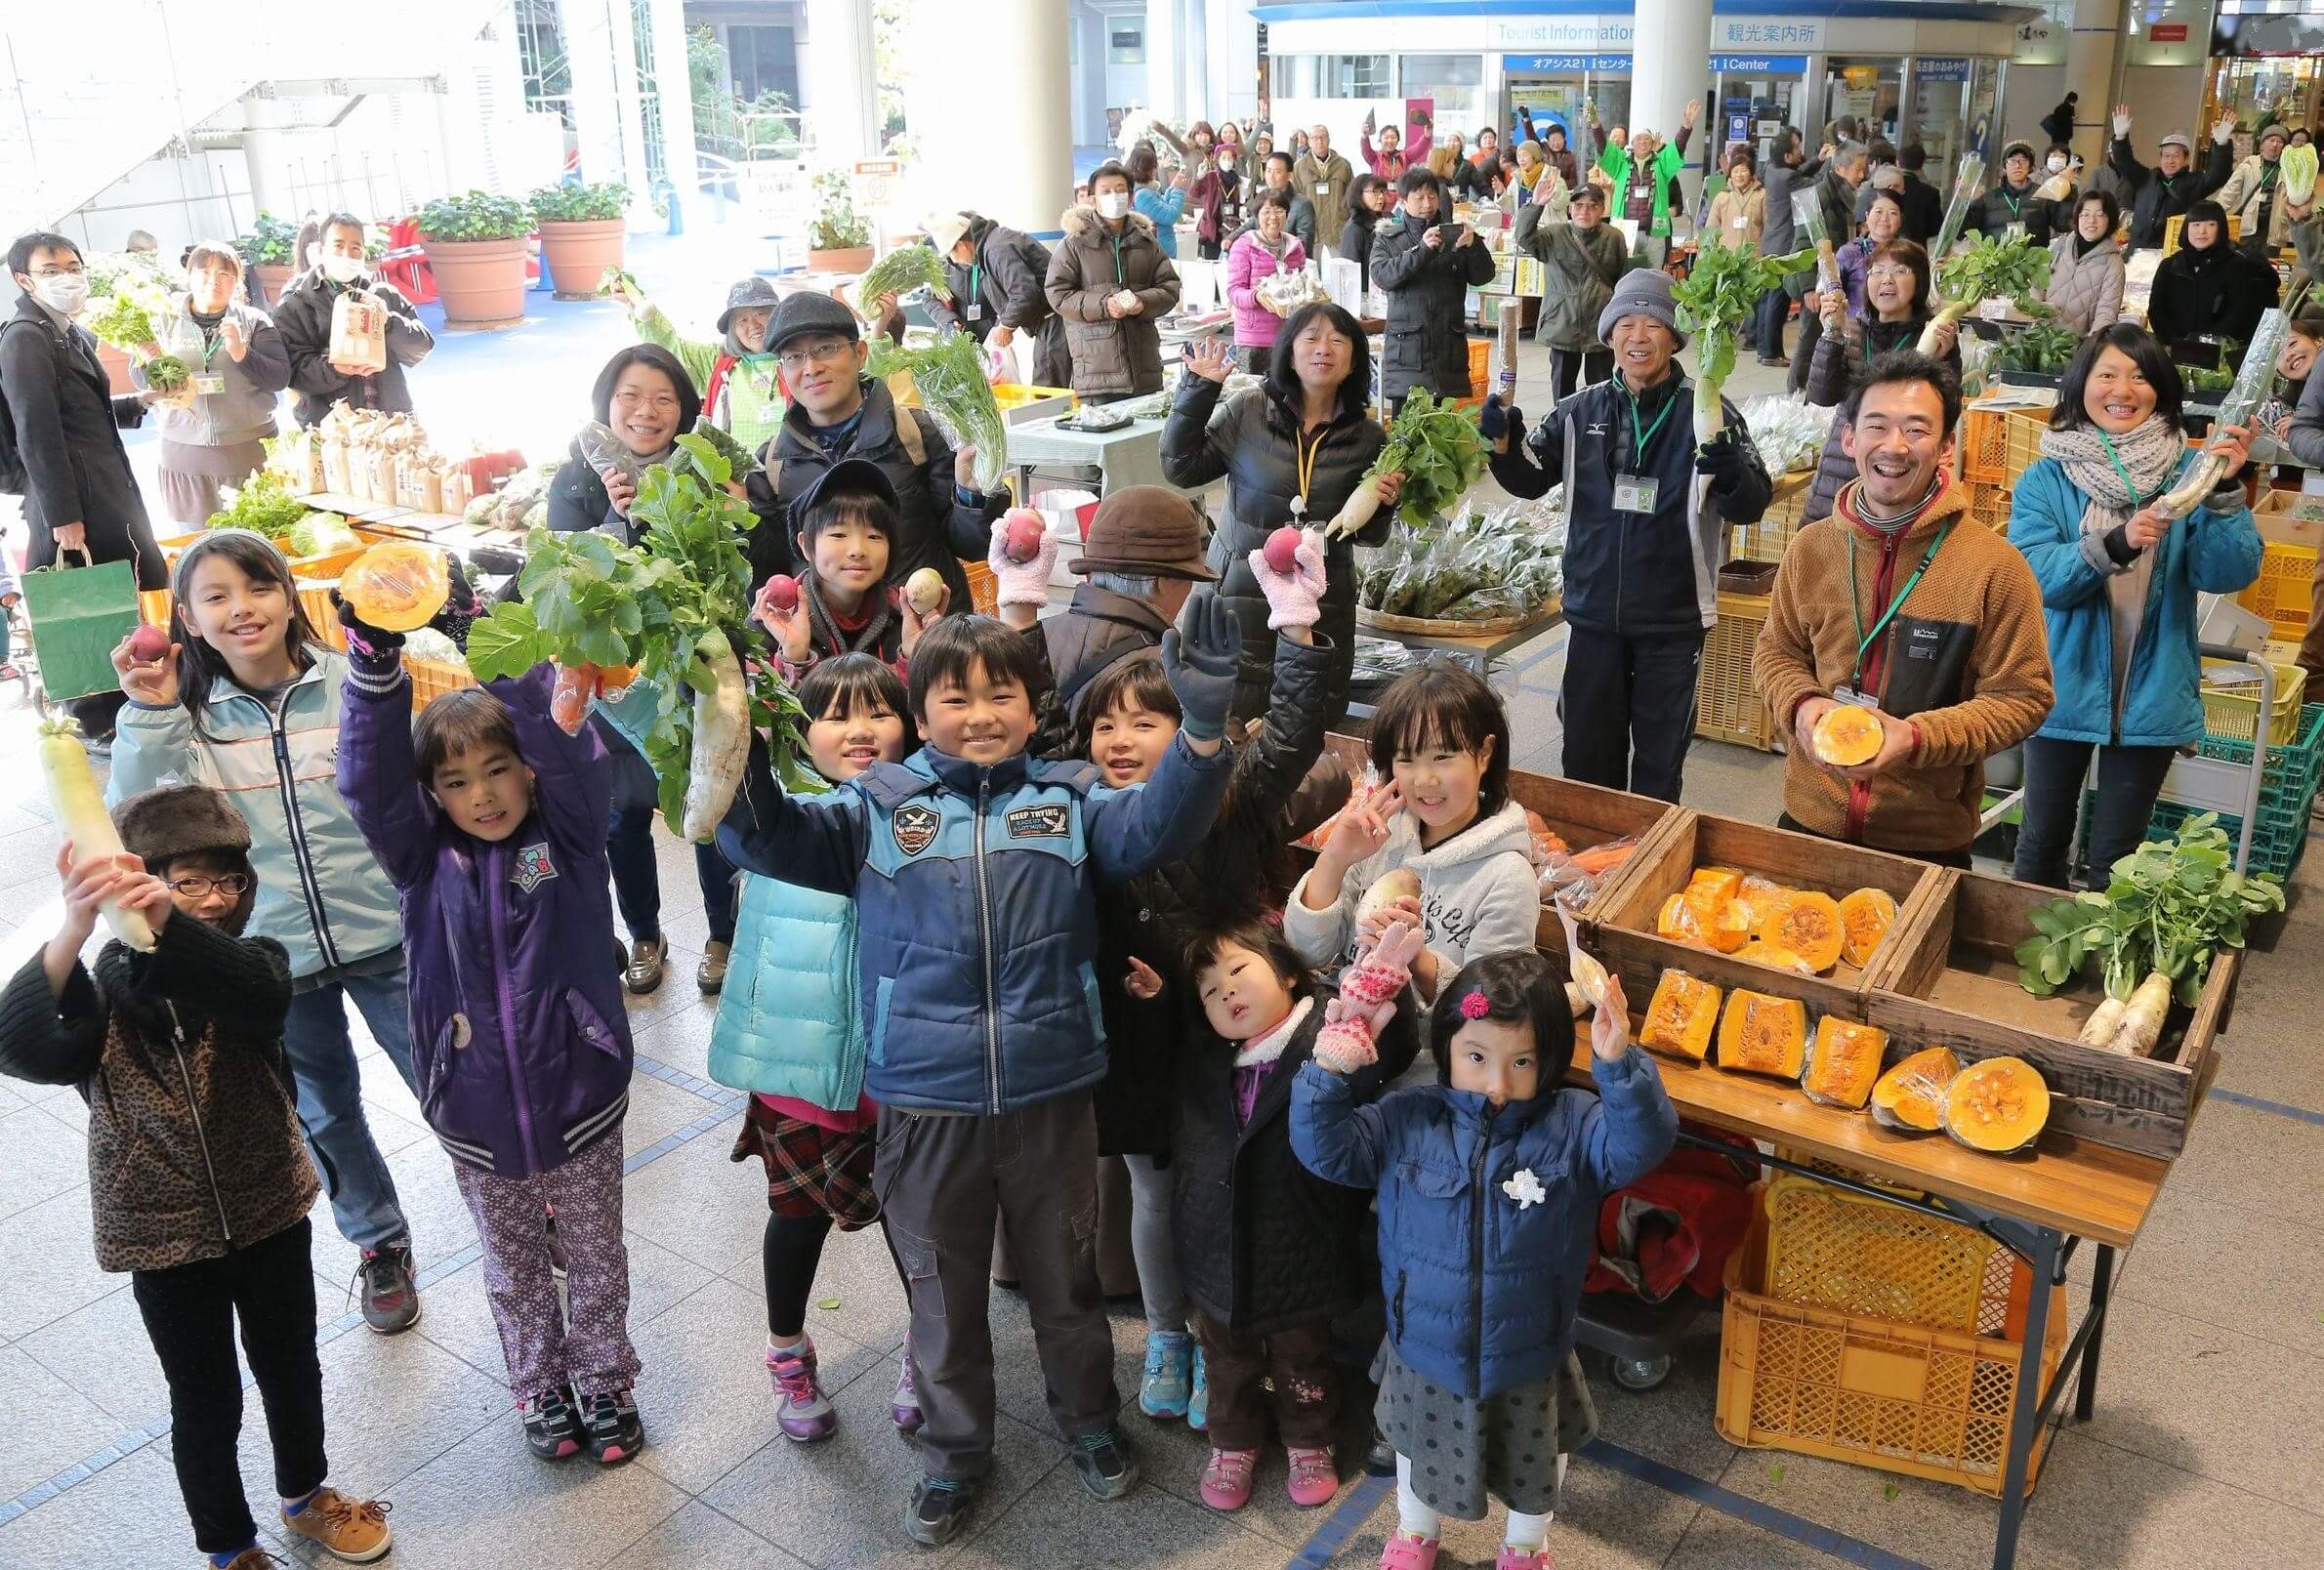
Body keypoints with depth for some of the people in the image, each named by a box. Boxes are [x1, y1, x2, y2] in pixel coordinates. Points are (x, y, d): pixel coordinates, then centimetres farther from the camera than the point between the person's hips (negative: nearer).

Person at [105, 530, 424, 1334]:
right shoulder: (188, 716, -5)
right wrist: (149, 716, -24)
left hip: (382, 934, -2)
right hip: (273, 956, 2)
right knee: (324, 1115, 19)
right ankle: (380, 1244, 43)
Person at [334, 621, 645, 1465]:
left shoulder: (568, 838, -9)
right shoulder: (425, 861, -7)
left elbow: (574, 752, -25)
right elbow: (370, 779, -22)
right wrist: (375, 660, -35)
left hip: (580, 1101, -1)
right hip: (477, 1119, 1)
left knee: (597, 1258, 18)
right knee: (514, 1270, 21)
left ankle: (604, 1380, 40)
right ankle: (541, 1389, 42)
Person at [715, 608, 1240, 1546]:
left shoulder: (1069, 801, 1)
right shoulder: (876, 807, 0)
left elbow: (1156, 827, -13)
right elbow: (769, 835, -10)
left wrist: (1202, 726, -30)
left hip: (1050, 1097, 0)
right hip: (926, 1105, 0)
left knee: (1065, 1277, 21)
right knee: (943, 1292, 18)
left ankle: (1090, 1422, 46)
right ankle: (954, 1452, 41)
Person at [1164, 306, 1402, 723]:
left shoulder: (1367, 437, 3)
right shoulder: (1248, 411, -1)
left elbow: (1365, 535, 10)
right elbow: (1181, 469, -2)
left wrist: (1381, 505, -11)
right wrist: (1199, 390, -6)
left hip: (1324, 603, 2)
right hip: (1243, 591, -2)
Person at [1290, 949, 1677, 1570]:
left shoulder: (1573, 1126, -18)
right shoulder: (1406, 1122, -15)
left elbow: (1642, 1144, -32)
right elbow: (1324, 1148, -13)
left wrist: (1619, 1067, -48)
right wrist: (1326, 1073, -30)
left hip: (1529, 1365, -1)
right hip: (1423, 1357, 1)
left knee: (1534, 1471, 27)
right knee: (1419, 1451, 30)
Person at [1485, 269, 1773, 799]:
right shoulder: (1581, 412, 2)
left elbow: (1752, 506, -11)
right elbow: (1530, 480, 5)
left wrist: (1731, 473, -34)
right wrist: (1504, 444, -16)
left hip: (1673, 621, -3)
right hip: (1594, 615, 3)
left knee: (1660, 759, 11)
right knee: (1587, 756, 15)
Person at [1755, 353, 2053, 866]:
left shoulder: (1995, 566, -12)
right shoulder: (1810, 547, 0)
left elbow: (2022, 697, -9)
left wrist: (1917, 736, -24)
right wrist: (1802, 704, -12)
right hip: (1810, 819, 3)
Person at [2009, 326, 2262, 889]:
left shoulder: (2188, 472, -3)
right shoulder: (2046, 479, -5)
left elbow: (2229, 574, -12)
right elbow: (2033, 574, -18)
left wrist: (2225, 492, -25)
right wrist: (2118, 542, -31)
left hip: (2151, 697, 0)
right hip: (2063, 691, 0)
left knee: (2115, 858, 12)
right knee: (2042, 842, 15)